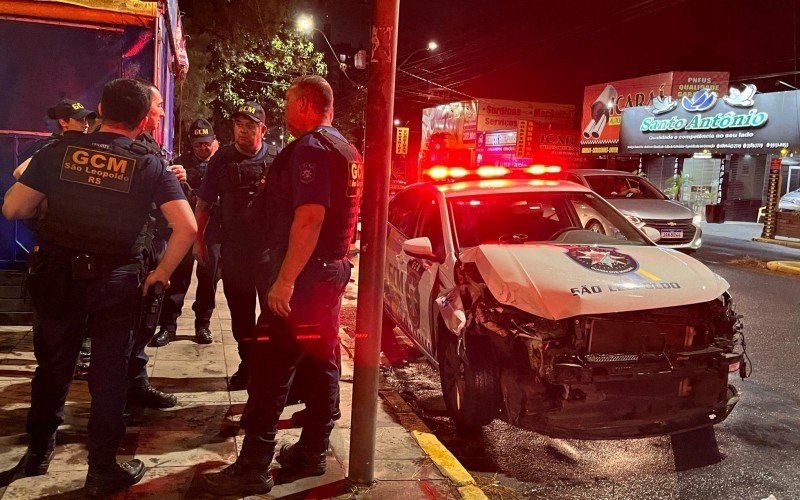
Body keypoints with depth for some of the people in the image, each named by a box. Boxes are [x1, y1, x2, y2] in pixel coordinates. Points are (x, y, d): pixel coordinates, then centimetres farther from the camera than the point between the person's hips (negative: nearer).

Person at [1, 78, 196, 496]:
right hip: (116, 282, -2)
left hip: (57, 276, 2)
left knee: (52, 367, 20)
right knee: (109, 374, 10)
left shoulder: (60, 151, -3)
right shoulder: (150, 167, -7)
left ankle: (38, 453, 38)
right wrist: (162, 273, -4)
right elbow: (187, 227, -16)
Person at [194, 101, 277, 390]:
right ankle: (247, 366, 29)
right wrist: (199, 240, 8)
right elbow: (203, 204, 10)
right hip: (233, 252, 3)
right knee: (240, 316, 13)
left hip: (270, 251, -2)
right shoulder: (222, 159, 4)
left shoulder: (276, 160, -2)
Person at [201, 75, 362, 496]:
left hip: (302, 277, -10)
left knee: (269, 371, -4)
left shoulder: (310, 148, -15)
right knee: (322, 366, 13)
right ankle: (312, 453, 24)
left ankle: (253, 469, 3)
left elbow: (309, 217, -25)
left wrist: (285, 279, -25)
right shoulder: (347, 150, 16)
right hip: (333, 271, 10)